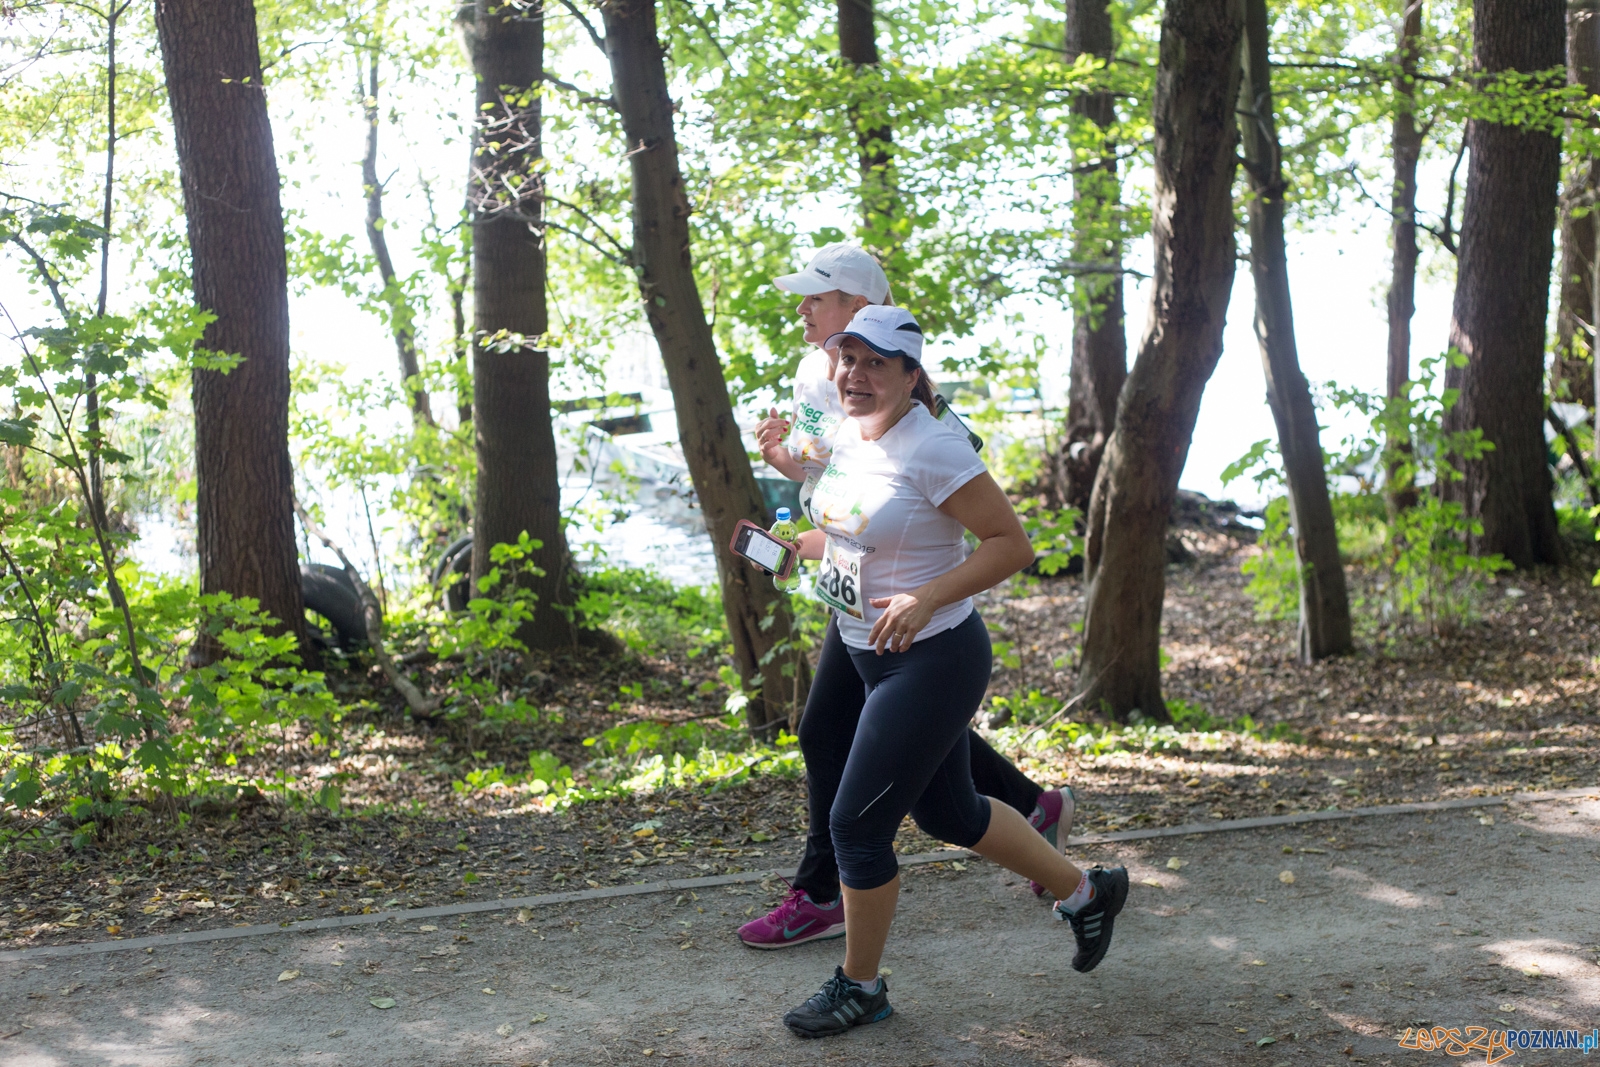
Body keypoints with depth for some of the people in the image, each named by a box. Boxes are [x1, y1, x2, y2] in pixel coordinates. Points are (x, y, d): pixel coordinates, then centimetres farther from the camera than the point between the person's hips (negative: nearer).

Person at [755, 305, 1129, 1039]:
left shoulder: (931, 450, -21)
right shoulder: (848, 436, 4)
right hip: (856, 649, 9)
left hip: (930, 662, -9)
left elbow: (1012, 544, -21)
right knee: (947, 813, 19)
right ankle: (1084, 891, 39)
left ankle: (860, 986, 19)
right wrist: (789, 546, 5)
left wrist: (925, 599, -30)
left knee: (857, 822, -4)